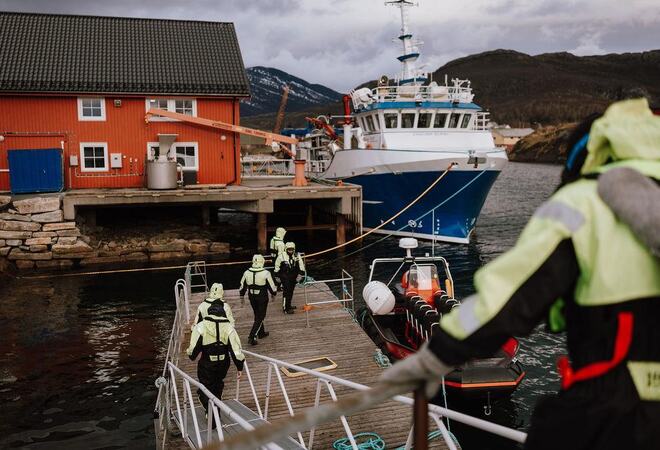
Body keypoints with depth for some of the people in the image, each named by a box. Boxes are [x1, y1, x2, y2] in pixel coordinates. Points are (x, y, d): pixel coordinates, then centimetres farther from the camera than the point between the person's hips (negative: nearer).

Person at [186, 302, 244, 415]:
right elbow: (236, 348, -11)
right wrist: (240, 367, -1)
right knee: (217, 388, 26)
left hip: (206, 365, -3)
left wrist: (191, 355, 14)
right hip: (223, 364, 4)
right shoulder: (229, 327, -9)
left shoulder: (201, 327, -14)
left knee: (205, 390, 11)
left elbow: (193, 348, -10)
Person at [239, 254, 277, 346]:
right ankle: (252, 337, -5)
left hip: (252, 297, 5)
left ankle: (261, 333, 37)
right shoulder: (266, 274, -19)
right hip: (262, 298, -5)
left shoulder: (247, 273, -6)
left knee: (257, 315, 23)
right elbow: (271, 286, -9)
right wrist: (273, 293, 11)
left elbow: (242, 286, 5)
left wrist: (242, 296, 20)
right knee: (260, 317, 4)